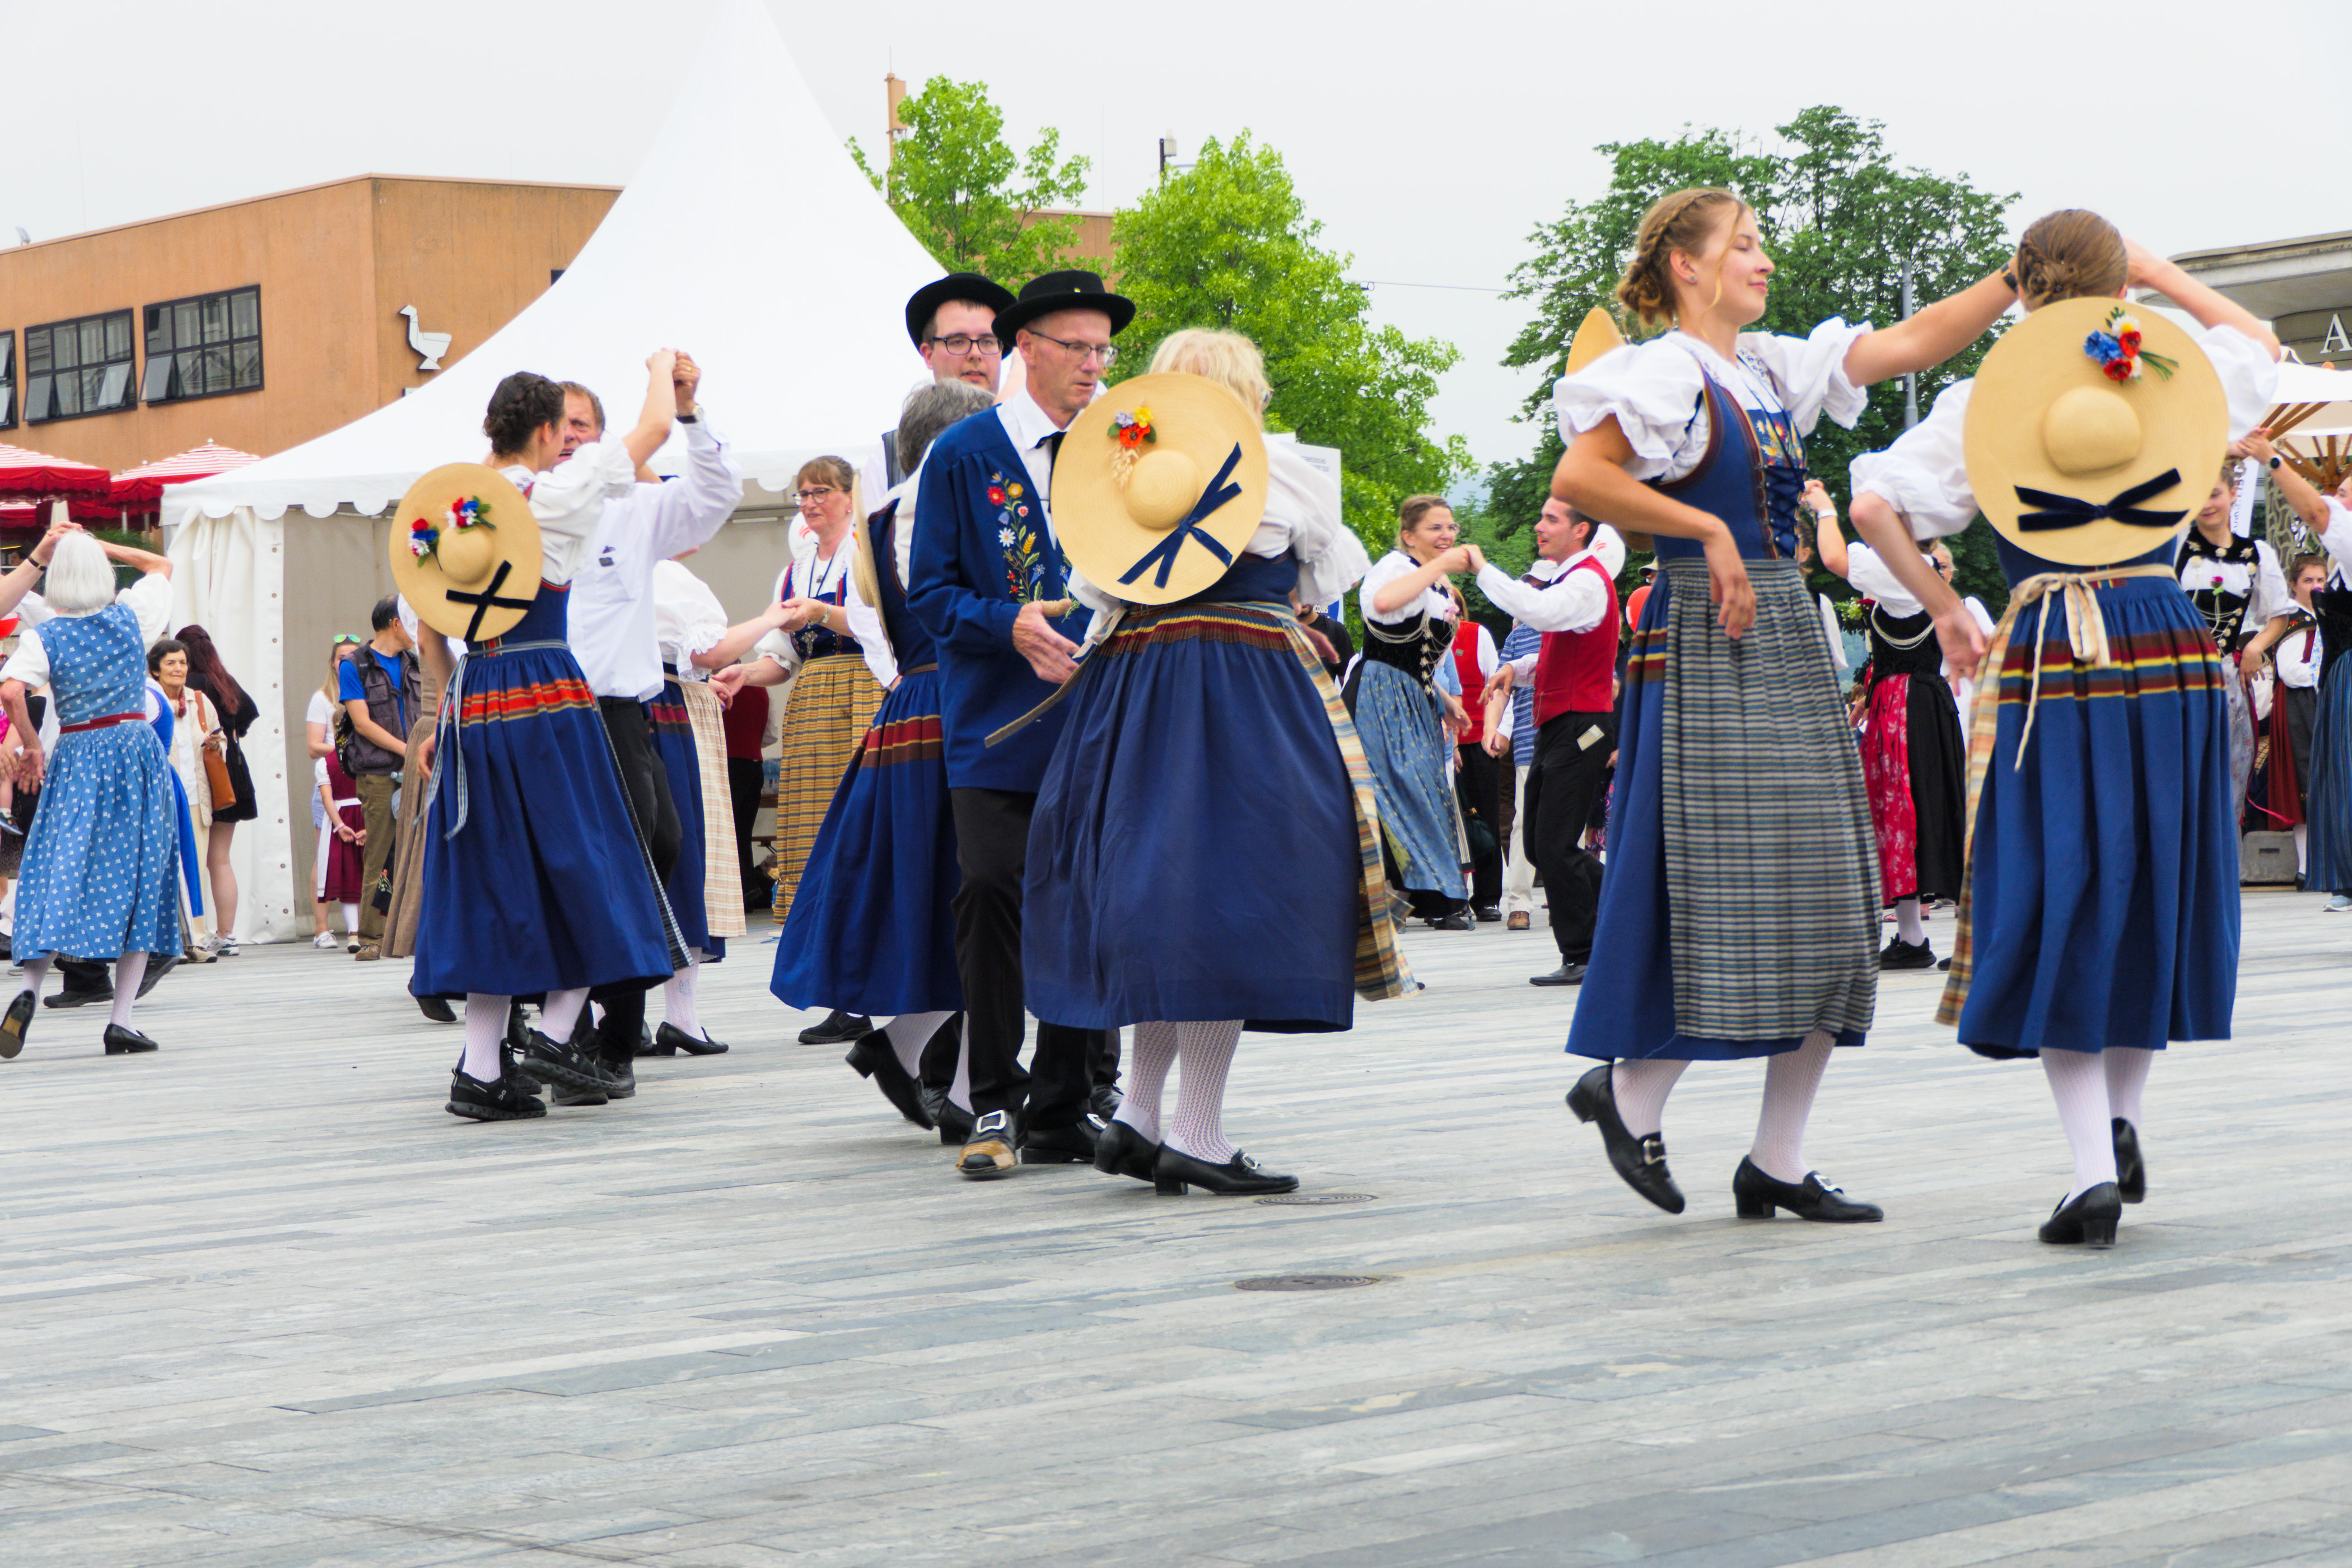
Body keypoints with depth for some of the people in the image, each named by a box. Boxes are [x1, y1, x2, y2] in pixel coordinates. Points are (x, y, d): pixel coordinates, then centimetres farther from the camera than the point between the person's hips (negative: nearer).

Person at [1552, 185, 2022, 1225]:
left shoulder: (1775, 368, 17)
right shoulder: (1662, 372, -6)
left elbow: (1916, 343, 20)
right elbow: (1576, 480, -19)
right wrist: (1706, 528, -17)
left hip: (1790, 636, 8)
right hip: (1703, 641, -8)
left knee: (1821, 902, 3)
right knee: (1721, 893, -11)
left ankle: (1778, 1162, 6)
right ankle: (1627, 1091, 9)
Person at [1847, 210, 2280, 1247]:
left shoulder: (1986, 402, -1)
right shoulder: (2178, 380, 5)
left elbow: (1874, 509, -9)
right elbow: (2257, 340, 28)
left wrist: (1943, 609, 3)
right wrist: (2158, 273, 29)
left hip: (2046, 661, -2)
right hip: (2170, 654, 2)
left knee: (2054, 908, 1)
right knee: (2154, 893, 17)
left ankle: (2094, 1167, -8)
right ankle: (2123, 1126, 24)